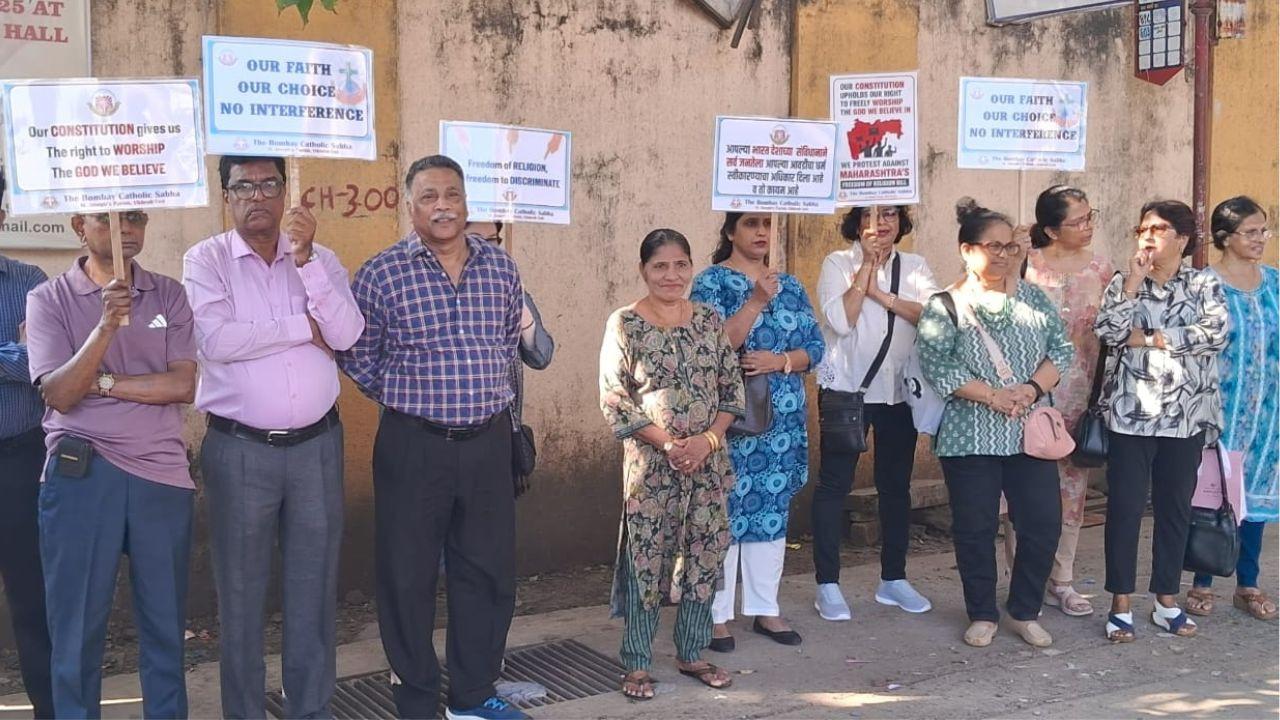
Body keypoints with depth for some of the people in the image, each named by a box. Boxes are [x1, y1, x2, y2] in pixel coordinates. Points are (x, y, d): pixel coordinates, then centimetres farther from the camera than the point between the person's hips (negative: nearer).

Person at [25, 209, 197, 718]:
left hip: (162, 473, 2)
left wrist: (101, 382, -8)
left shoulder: (169, 295, 8)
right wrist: (106, 326, -21)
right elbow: (58, 395, -9)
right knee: (76, 624, 5)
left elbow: (184, 385, -2)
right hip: (81, 474, -2)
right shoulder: (49, 299, 2)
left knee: (166, 624, 10)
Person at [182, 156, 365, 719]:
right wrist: (305, 326, -11)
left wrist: (305, 260, -17)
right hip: (239, 450, -2)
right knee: (241, 593, 6)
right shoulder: (207, 260, -2)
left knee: (314, 589, 10)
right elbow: (215, 340, -18)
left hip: (317, 445, 3)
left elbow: (346, 334, -8)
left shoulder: (320, 259, 7)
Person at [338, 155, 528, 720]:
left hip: (488, 440, 4)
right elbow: (358, 356, 2)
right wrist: (408, 399, 6)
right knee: (408, 576, 4)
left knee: (490, 570, 11)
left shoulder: (501, 269, 6)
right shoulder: (382, 273, -6)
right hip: (413, 445, -3)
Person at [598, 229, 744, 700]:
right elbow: (614, 400, -9)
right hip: (650, 462, -4)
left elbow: (732, 388, 6)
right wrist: (667, 443, -16)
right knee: (645, 561, 1)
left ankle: (691, 653, 25)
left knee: (705, 557, 9)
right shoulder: (624, 324, -6)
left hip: (708, 461, 4)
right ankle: (637, 663, 15)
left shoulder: (709, 320, 5)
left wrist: (708, 439, -10)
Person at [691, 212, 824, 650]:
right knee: (725, 511, -3)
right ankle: (717, 615, 7)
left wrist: (780, 361, -11)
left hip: (782, 417, 5)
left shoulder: (789, 285, 13)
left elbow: (815, 346, 8)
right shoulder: (711, 281, -3)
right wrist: (756, 301, -19)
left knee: (772, 510, 10)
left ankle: (765, 609, 20)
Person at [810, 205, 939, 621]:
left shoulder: (914, 267, 7)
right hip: (845, 387, -3)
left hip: (900, 391, 4)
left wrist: (884, 296, -16)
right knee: (835, 483, -1)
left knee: (896, 484, 11)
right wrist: (867, 264, -13)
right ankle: (827, 584, 7)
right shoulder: (838, 263, -2)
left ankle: (893, 579, 24)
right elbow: (840, 321, -16)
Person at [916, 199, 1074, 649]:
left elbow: (1061, 350, 5)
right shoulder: (945, 306, -3)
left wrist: (1033, 387, -12)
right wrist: (994, 396, -18)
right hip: (969, 438, -3)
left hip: (1030, 434, 3)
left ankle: (1025, 612, 20)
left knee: (1043, 523, 2)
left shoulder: (1033, 299, 10)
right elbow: (937, 367, -12)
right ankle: (982, 615, 21)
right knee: (975, 528, 5)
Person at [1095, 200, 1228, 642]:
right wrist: (1133, 282, -13)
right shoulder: (1123, 283, 5)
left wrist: (1148, 338, -12)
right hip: (1131, 412, -1)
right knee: (1125, 507, 0)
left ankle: (1167, 600, 21)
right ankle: (1121, 604, 8)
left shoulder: (1205, 285, 4)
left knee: (1175, 507, 9)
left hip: (1187, 415, 1)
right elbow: (1107, 331, -11)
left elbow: (1215, 333, -13)